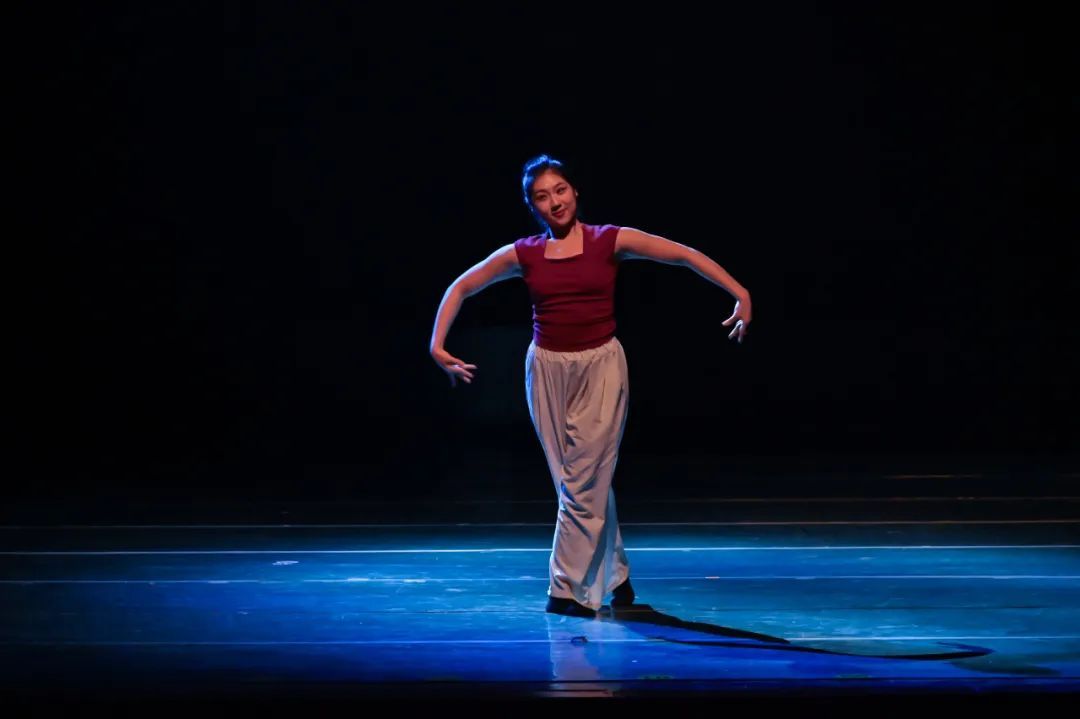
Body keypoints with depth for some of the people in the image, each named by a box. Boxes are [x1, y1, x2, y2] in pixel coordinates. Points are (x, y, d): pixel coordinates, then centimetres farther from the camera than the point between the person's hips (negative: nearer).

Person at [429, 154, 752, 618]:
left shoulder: (610, 241, -4)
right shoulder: (523, 254, 2)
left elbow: (686, 255, -3)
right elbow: (460, 288, 11)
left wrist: (741, 296, -10)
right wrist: (437, 346, 1)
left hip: (601, 366, -2)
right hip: (547, 369, 3)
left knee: (584, 480, -7)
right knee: (578, 481, 8)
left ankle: (568, 590, 1)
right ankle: (614, 575, 25)